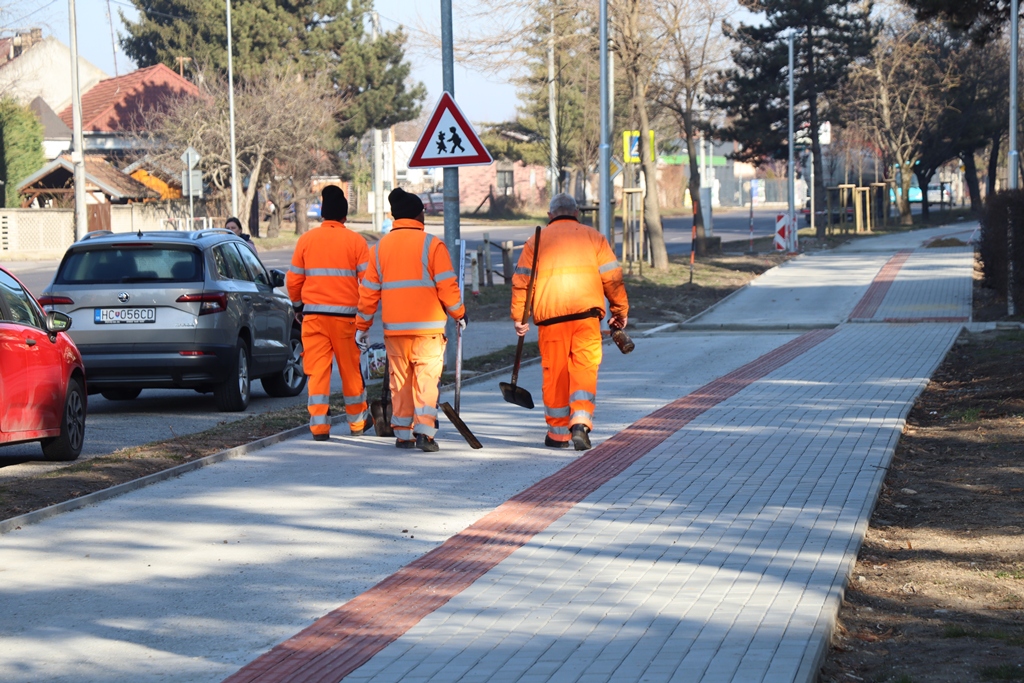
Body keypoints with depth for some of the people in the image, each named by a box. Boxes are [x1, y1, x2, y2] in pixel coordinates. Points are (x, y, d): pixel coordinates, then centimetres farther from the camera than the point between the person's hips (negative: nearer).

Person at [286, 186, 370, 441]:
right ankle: (356, 422, 20)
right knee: (351, 369, 10)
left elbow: (293, 280, 7)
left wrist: (298, 306, 23)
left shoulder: (306, 240, 3)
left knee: (317, 370, 1)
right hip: (347, 314, -1)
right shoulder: (356, 241, -1)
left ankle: (319, 424, -5)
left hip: (314, 314, 1)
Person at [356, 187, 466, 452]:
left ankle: (402, 433, 13)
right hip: (427, 326, -4)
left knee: (399, 380, 11)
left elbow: (369, 290, 10)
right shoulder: (431, 244, -5)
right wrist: (459, 313, 9)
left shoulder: (381, 247, 8)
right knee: (426, 379, -2)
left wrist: (363, 325, 17)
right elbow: (447, 286, -6)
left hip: (394, 328, 4)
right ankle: (424, 432, -12)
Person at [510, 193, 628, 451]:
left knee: (555, 372, 7)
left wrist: (519, 317, 8)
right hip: (586, 312, 0)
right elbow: (612, 277, 8)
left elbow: (521, 281, 7)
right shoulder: (593, 237, 13)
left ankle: (558, 432, 12)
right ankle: (580, 422, -22)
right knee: (585, 367, -1)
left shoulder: (536, 241, 13)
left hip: (550, 315, 0)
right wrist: (620, 311, 15)